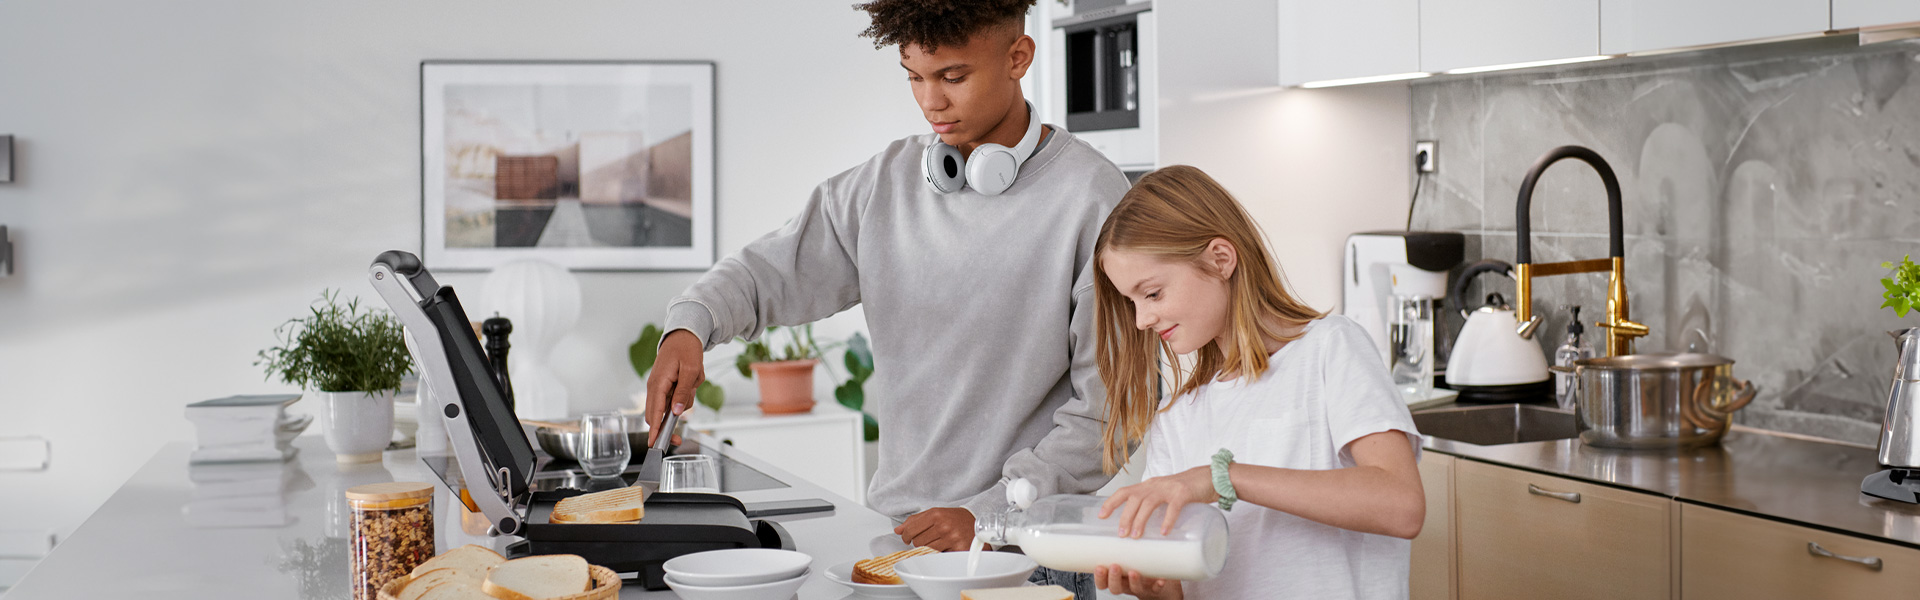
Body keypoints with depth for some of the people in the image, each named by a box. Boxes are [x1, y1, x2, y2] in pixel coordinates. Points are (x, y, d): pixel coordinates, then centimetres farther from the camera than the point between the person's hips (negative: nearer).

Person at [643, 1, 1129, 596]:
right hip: (893, 528, 4)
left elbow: (1109, 402, -12)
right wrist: (689, 326, -13)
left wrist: (987, 514, -16)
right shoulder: (885, 182, 6)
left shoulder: (1091, 196, -10)